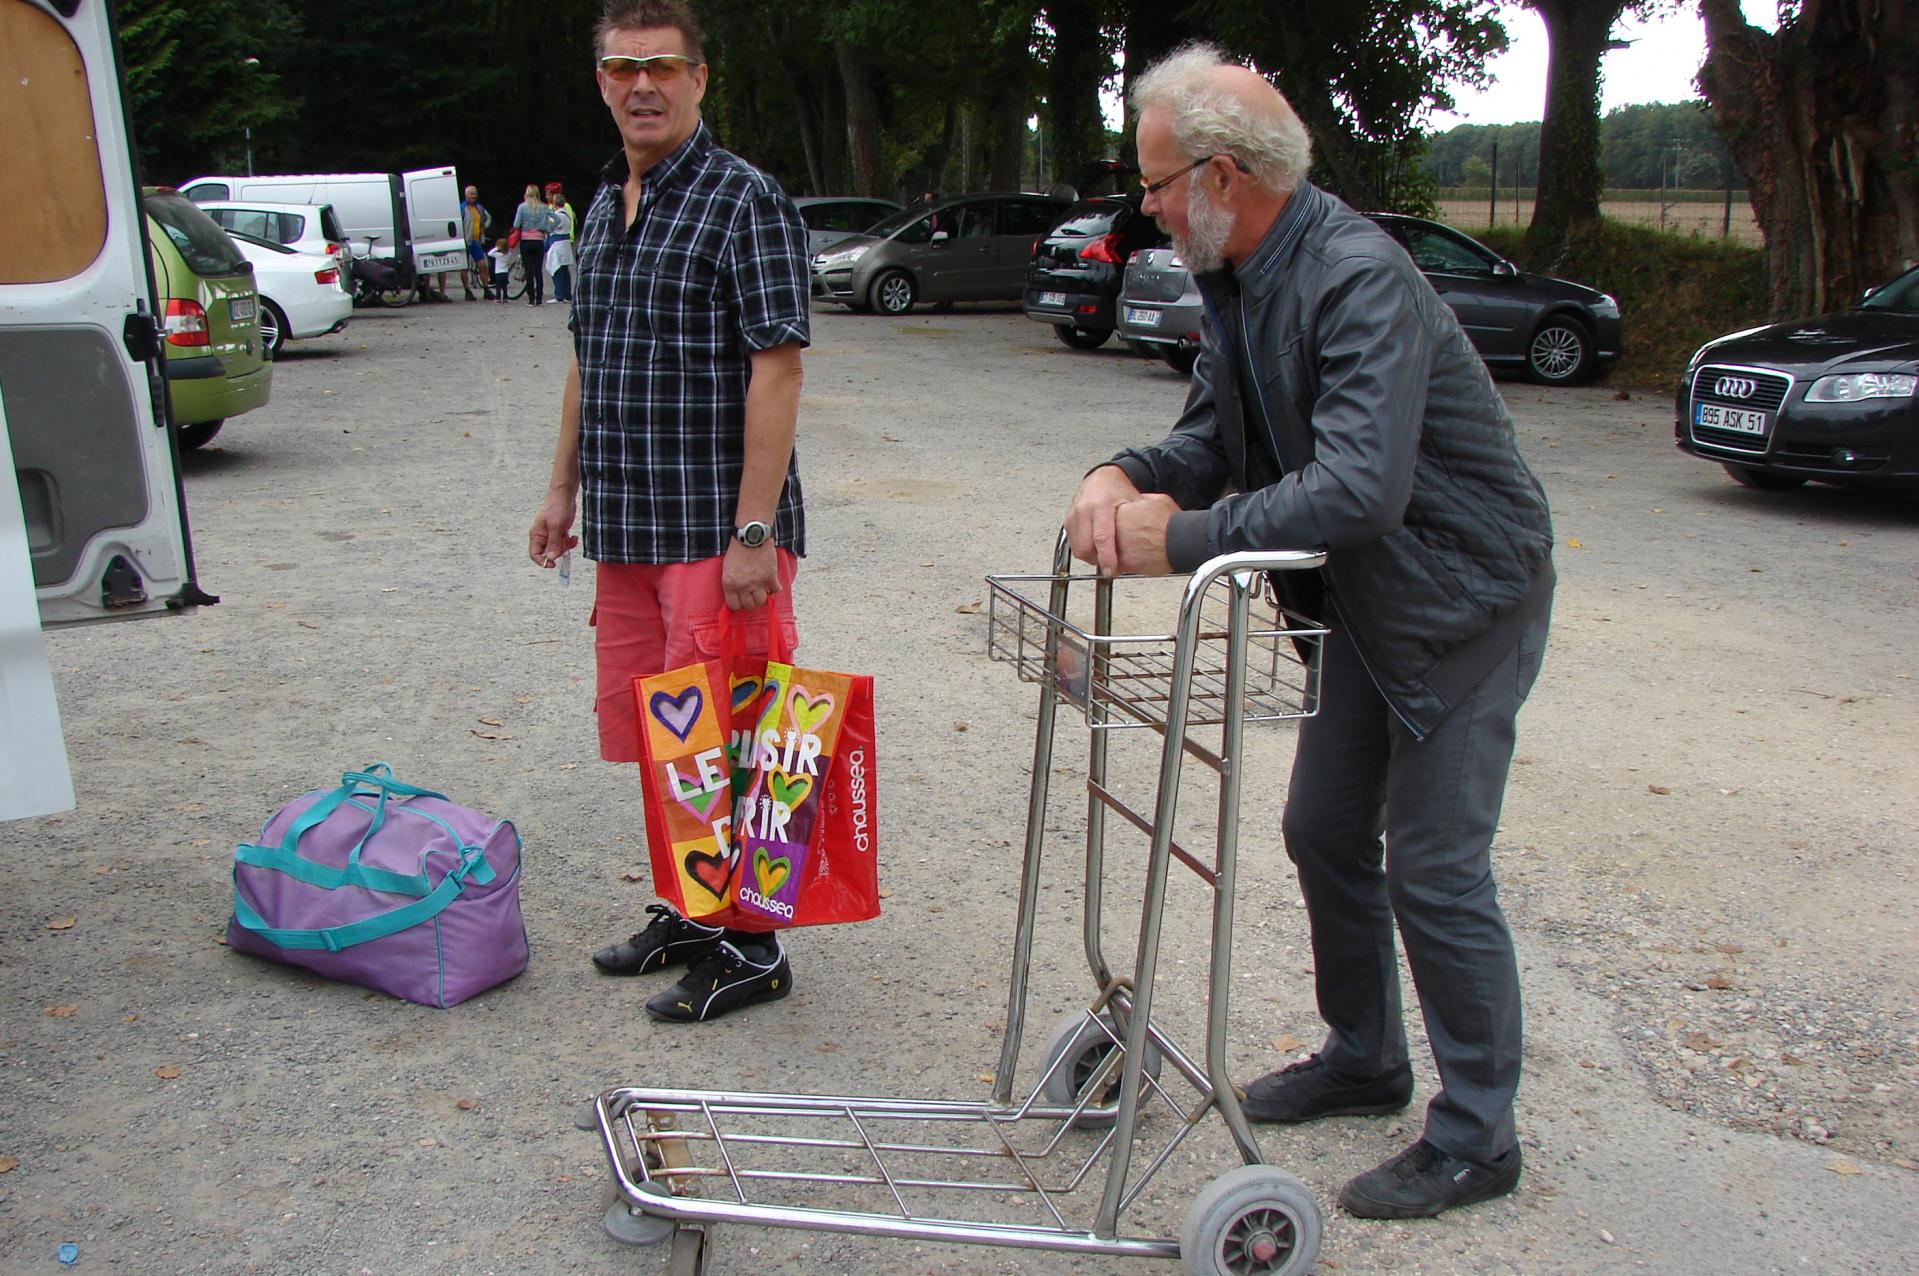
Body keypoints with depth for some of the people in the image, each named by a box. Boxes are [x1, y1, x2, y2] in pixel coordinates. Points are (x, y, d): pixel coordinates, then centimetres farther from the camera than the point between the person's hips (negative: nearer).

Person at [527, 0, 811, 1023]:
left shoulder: (744, 201, -9)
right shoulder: (603, 205, 15)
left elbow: (776, 369, -16)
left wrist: (754, 531, -21)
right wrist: (564, 486, 20)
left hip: (715, 529, -8)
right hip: (625, 526, 8)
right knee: (645, 732, 15)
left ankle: (751, 946, 12)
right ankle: (686, 912, 31)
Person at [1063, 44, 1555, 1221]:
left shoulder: (1359, 280, -28)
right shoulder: (1239, 280, 2)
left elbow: (1360, 488, -38)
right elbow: (1218, 437, 7)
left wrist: (1185, 535, -30)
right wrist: (1125, 479, -14)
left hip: (1463, 602, -9)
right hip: (1364, 603, 9)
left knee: (1434, 868, -3)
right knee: (1325, 831, 15)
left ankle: (1478, 1139, 15)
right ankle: (1365, 1060, 36)